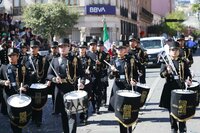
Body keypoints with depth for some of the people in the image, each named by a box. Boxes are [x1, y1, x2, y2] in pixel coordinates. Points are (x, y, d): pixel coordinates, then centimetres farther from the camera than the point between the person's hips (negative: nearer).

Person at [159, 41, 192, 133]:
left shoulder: (183, 62, 7)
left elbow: (188, 74, 10)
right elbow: (162, 74, -5)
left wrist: (188, 80, -12)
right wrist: (167, 72, -26)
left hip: (181, 88, 0)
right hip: (170, 88, 0)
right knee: (171, 109, 7)